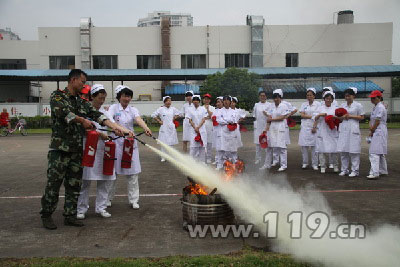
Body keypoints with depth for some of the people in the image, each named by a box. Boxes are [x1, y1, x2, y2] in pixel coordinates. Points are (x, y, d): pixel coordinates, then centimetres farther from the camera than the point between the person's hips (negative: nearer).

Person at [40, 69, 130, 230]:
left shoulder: (82, 102, 16)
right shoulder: (57, 96, -1)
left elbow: (97, 115, 3)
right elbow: (62, 111, -20)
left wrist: (113, 126, -11)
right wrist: (82, 120, -16)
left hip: (77, 150, 6)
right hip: (60, 148, -6)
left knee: (74, 185, 9)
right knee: (53, 184, 0)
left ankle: (70, 216, 19)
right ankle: (46, 215, 16)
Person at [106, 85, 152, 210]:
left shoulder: (133, 110, 5)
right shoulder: (113, 108, 0)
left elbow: (139, 120, -16)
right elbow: (109, 120, -20)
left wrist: (146, 128, -38)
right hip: (116, 142, -2)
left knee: (133, 172, 1)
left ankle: (133, 200, 12)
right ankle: (108, 198, 25)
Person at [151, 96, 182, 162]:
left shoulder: (173, 109, 7)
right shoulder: (161, 109, -2)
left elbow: (179, 114, 21)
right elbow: (153, 115, 1)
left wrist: (175, 118, 7)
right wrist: (159, 121, -3)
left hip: (172, 127, 3)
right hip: (164, 128, -3)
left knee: (171, 142, 4)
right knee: (164, 142, -3)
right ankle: (163, 157, 5)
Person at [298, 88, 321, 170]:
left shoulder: (318, 104, 4)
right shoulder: (304, 104, 12)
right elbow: (302, 115, 1)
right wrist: (312, 116, -10)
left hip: (314, 127, -2)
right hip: (305, 127, 2)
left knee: (314, 145, -2)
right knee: (304, 145, 0)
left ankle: (314, 164, 6)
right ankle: (305, 163, 12)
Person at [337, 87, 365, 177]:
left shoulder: (358, 105, 1)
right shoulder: (342, 105, 14)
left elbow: (362, 117, -1)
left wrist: (350, 116, -11)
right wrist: (342, 117, -4)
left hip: (353, 130, -4)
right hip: (343, 129, 5)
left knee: (353, 151, -3)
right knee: (343, 150, 4)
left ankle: (355, 170, 6)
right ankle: (344, 169, 15)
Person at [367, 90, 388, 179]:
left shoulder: (380, 107, -14)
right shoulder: (375, 107, 17)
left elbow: (377, 122, -16)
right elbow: (372, 120, 16)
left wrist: (372, 131, -7)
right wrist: (370, 127, 0)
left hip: (379, 132, -10)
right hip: (376, 132, 10)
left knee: (374, 152, -17)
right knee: (381, 152, 17)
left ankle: (374, 173, -21)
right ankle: (383, 170, 27)